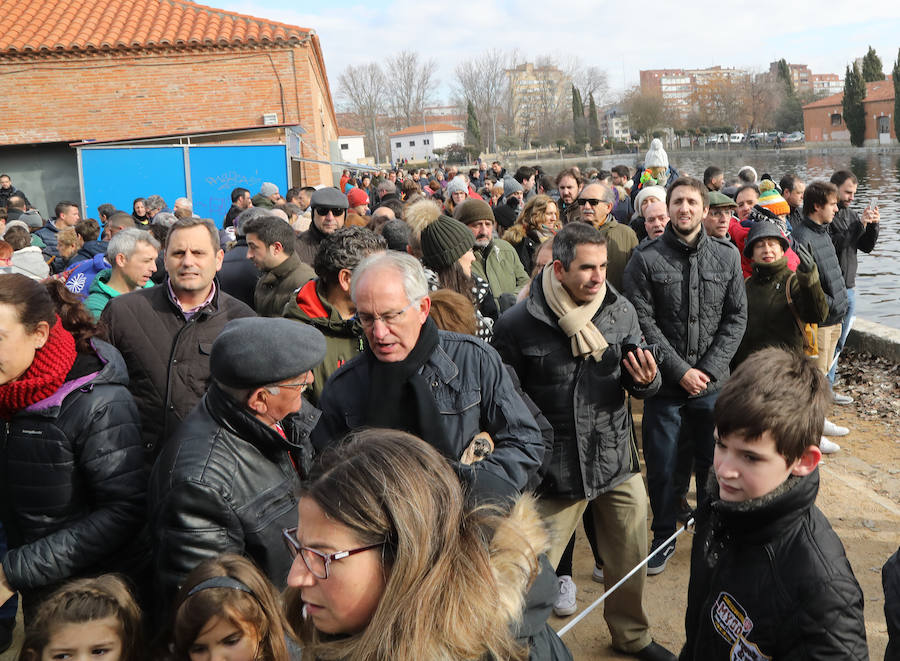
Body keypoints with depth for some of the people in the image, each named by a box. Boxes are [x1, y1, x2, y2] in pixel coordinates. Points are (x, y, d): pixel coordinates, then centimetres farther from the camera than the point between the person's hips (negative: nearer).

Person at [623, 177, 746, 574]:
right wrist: (681, 371, -13)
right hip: (665, 383, -2)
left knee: (713, 465, 12)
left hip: (713, 383, 2)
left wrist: (709, 369, -8)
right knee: (662, 467, 6)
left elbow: (736, 317, 2)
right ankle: (664, 538, 26)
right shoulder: (646, 258, -6)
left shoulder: (727, 256, 3)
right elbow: (643, 322, -9)